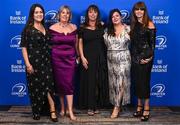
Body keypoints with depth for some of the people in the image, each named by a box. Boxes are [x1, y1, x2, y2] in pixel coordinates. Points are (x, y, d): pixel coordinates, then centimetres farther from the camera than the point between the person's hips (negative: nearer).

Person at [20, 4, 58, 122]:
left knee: (49, 85, -4)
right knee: (36, 87, 6)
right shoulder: (28, 29, -4)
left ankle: (53, 111, -2)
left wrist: (52, 59, 12)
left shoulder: (45, 28, 12)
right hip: (34, 62, -4)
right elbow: (24, 47, -8)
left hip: (46, 61, 4)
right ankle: (36, 112, 22)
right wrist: (27, 64, -16)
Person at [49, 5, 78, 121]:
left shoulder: (74, 27, 5)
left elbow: (76, 44, 12)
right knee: (60, 83, 6)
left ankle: (70, 110, 0)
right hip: (57, 58, -1)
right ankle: (62, 108, 21)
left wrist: (78, 56, 14)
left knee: (69, 83, -4)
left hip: (70, 58, 1)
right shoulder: (53, 28, -1)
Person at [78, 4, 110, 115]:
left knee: (100, 81, 5)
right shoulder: (83, 27, 1)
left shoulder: (102, 26, 5)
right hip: (88, 57, -2)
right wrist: (82, 57, -9)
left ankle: (98, 105, 16)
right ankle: (90, 106, 8)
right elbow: (80, 43, 0)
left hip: (100, 57, 2)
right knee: (89, 81, 0)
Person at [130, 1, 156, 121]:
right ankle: (139, 106, 20)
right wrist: (133, 56, 1)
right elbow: (132, 40, 10)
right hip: (135, 56, 5)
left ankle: (146, 109, 5)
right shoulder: (133, 24, 11)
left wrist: (149, 56, -15)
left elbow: (152, 42, -8)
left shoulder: (149, 24, -6)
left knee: (144, 81, -4)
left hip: (145, 56, -5)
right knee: (137, 81, 8)